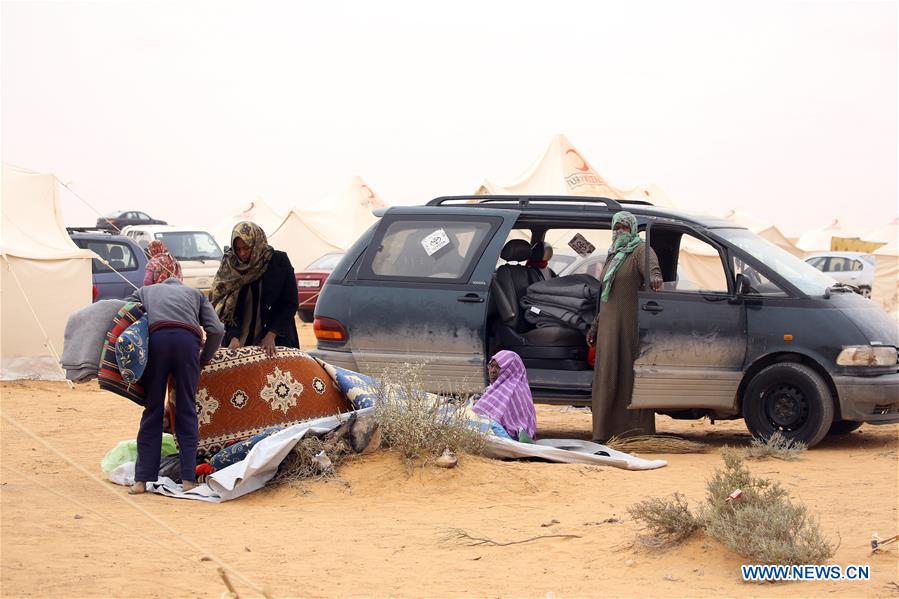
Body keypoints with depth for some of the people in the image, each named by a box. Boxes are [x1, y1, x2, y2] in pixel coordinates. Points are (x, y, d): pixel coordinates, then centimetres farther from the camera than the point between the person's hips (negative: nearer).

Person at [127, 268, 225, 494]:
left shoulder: (146, 291, 35)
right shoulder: (195, 293, 33)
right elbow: (217, 330, 16)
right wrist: (204, 360, 28)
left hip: (156, 337, 0)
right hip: (188, 339, 0)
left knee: (152, 410, 8)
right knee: (186, 411, 9)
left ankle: (142, 479, 6)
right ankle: (188, 478, 4)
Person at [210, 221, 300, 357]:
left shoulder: (279, 261, -6)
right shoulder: (229, 266, 0)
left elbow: (290, 304, -4)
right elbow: (228, 308, -2)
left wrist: (271, 335, -11)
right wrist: (234, 337, -17)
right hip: (240, 340, 1)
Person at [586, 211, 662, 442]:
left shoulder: (641, 250, -4)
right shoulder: (612, 256, 20)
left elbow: (651, 265, -29)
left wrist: (655, 276, -53)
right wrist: (596, 326, 24)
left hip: (632, 325, -8)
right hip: (610, 325, 8)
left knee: (631, 373, -9)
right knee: (608, 375, 5)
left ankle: (637, 432, -7)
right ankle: (608, 432, 9)